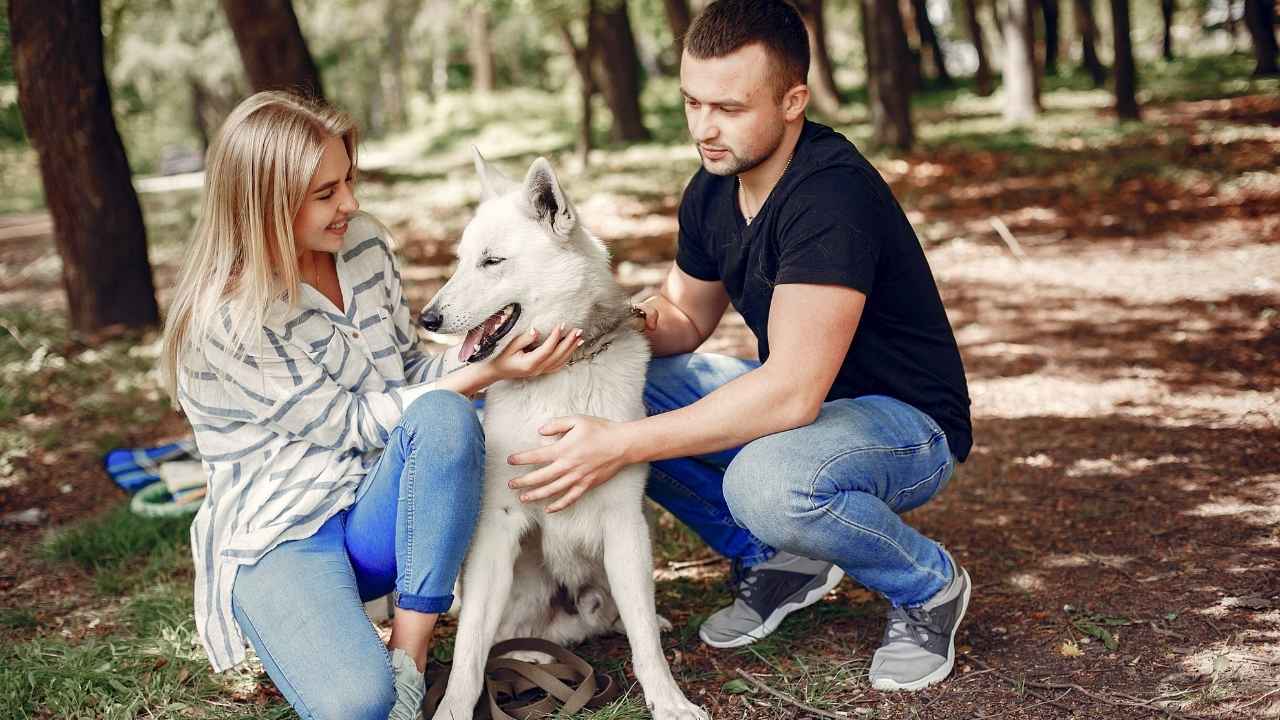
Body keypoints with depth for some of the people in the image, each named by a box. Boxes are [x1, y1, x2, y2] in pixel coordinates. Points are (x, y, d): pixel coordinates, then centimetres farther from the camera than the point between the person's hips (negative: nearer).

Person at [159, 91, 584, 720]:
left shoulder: (364, 245, 3)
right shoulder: (227, 317, -18)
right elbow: (350, 424, -15)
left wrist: (479, 357, -11)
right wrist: (485, 375, -18)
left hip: (379, 514, 6)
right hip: (279, 535, -6)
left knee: (442, 416, -29)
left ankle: (409, 655, -18)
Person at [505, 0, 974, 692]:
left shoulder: (833, 193, -29)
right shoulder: (712, 190, -2)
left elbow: (791, 392, -36)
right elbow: (686, 315, 12)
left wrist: (622, 445, -36)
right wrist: (643, 322, -14)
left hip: (908, 421, -8)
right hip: (794, 396, 8)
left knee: (766, 480, -39)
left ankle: (930, 584, -6)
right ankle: (777, 559, 5)